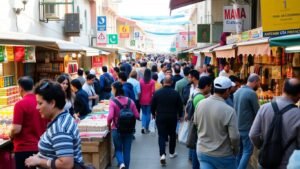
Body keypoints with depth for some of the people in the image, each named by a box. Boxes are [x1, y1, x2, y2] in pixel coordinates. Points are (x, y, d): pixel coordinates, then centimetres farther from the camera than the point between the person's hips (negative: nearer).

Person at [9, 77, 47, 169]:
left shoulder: (20, 104, -16)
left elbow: (16, 129, -18)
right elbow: (47, 125, 11)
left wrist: (10, 136, 2)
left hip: (24, 148, -6)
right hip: (40, 147, 6)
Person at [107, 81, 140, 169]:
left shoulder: (113, 101, -13)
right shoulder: (130, 101, -2)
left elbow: (110, 116, -22)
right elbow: (137, 116, -2)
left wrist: (108, 124, -3)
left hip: (116, 129, -2)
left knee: (118, 149, 15)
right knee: (127, 151, 13)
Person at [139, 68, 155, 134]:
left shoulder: (141, 81, -4)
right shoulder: (152, 81, -10)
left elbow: (139, 91, -1)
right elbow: (153, 91, -13)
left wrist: (140, 98, 9)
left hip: (142, 100, 2)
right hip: (149, 100, -2)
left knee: (143, 113, 15)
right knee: (148, 114, 10)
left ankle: (143, 126, -3)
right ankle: (147, 128, 15)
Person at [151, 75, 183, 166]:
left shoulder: (157, 93, -8)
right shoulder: (176, 93, -9)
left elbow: (152, 106, -1)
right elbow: (180, 106, -2)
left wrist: (153, 114, 17)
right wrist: (180, 115, 15)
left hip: (160, 117, 0)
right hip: (172, 118, 0)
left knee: (161, 136, 3)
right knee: (172, 135, 18)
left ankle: (162, 154, -13)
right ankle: (172, 153, 29)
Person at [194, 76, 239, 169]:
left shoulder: (200, 104, -7)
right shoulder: (229, 110, -23)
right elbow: (234, 136, -20)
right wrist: (235, 150, -1)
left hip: (202, 152, 4)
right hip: (223, 155, -4)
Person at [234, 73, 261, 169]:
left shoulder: (237, 91, 7)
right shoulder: (252, 93, -17)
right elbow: (257, 112, -11)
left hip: (237, 127, 8)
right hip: (246, 128, -8)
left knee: (239, 151, 18)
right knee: (247, 151, 2)